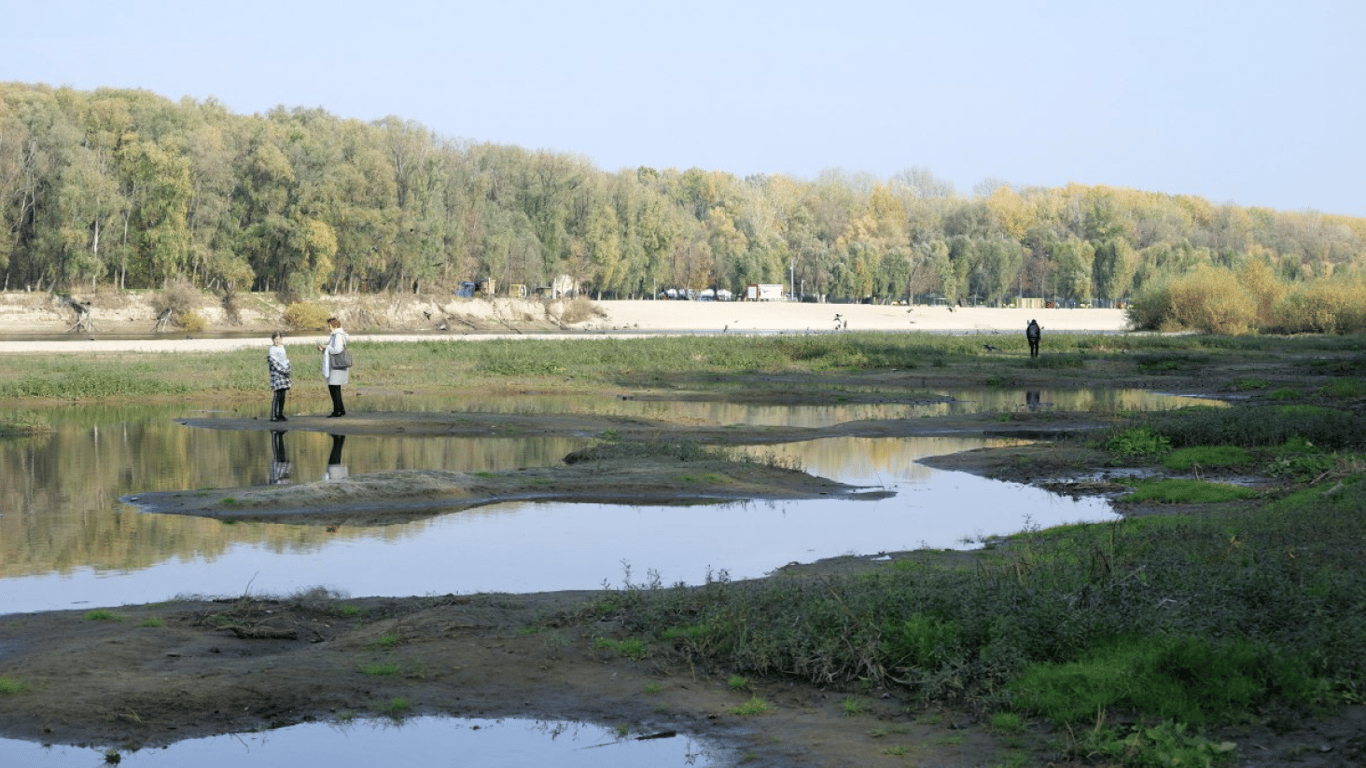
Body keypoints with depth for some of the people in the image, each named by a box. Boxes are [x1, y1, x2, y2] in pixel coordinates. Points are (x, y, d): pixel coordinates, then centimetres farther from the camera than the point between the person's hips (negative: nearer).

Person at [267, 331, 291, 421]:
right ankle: (273, 416, -9)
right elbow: (273, 362, -12)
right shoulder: (272, 350, -6)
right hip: (276, 374, -7)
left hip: (284, 374, 7)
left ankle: (280, 414, 12)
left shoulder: (282, 348, 16)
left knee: (283, 396, 7)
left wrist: (287, 370, 11)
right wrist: (283, 371, -15)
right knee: (278, 395, -11)